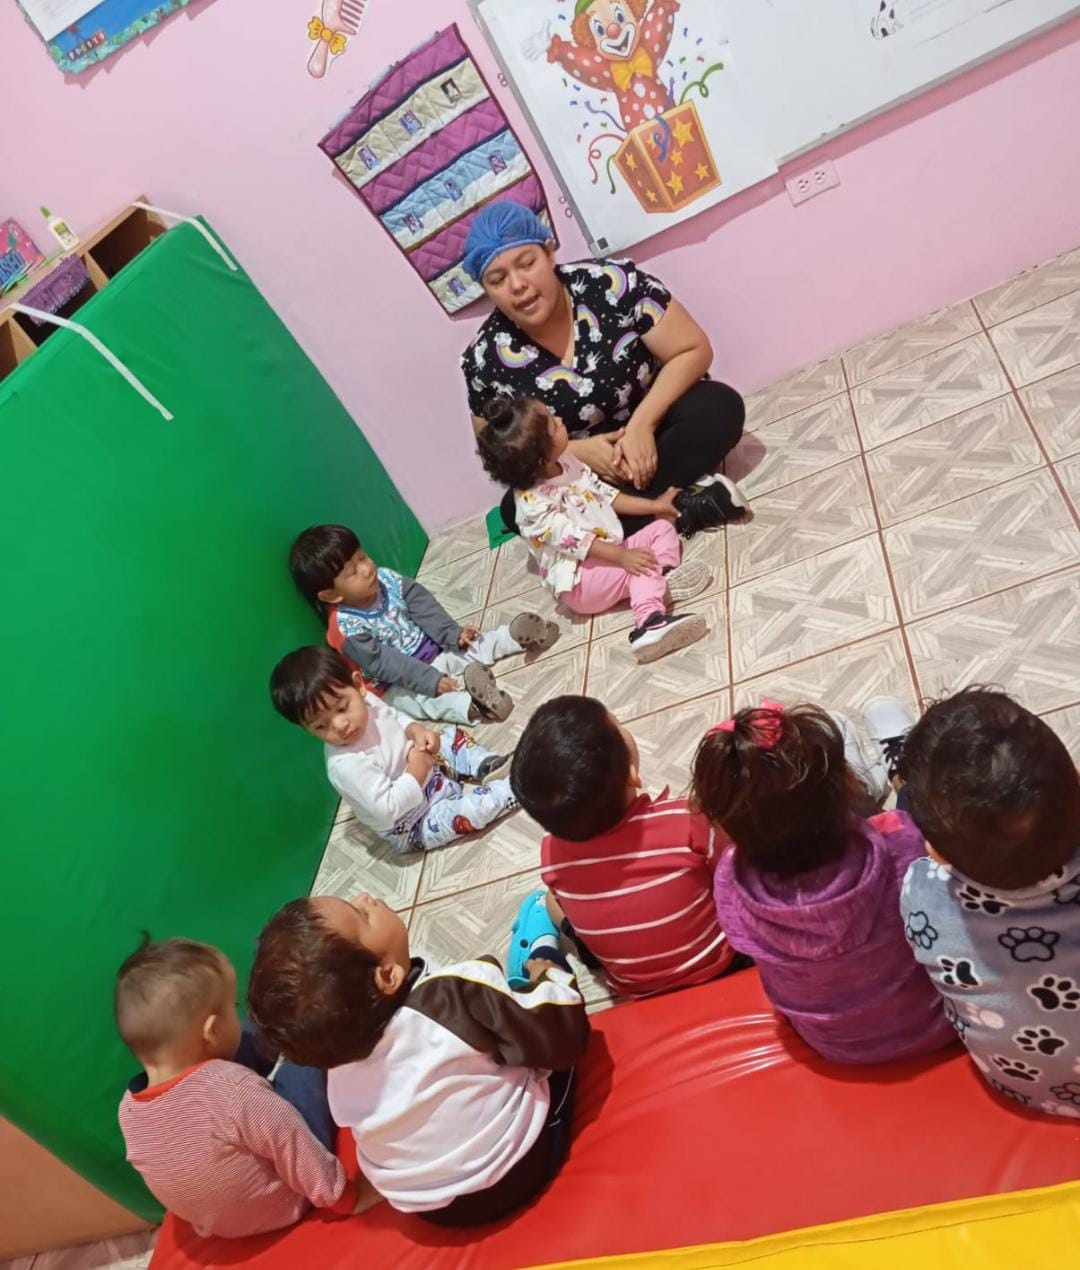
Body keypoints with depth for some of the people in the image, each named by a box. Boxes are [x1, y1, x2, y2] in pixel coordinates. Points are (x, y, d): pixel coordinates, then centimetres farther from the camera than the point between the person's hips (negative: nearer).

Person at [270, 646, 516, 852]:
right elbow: (385, 809, -34)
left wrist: (417, 731, -11)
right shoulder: (346, 766, -36)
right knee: (467, 812, -24)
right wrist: (416, 774, -29)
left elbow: (395, 718, 8)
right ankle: (512, 790, -5)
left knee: (453, 736, 17)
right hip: (412, 828, -8)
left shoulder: (367, 702, -15)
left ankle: (484, 766, 4)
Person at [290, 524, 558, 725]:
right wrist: (429, 680, -32)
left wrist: (452, 633, -13)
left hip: (432, 647, 7)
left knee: (469, 643, -8)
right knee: (422, 698, -33)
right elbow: (383, 663, -29)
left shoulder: (384, 578, -11)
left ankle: (517, 638, -3)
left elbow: (421, 604, -5)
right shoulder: (345, 629, -28)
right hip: (397, 683, -7)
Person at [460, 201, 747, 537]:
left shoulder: (612, 283, -19)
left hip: (654, 424, -1)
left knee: (718, 407, -27)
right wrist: (575, 452, -18)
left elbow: (693, 350, -13)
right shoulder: (485, 359, -13)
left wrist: (641, 424, -26)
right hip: (579, 476, 1)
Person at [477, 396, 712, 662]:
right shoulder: (534, 504, -25)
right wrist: (622, 556, -33)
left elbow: (603, 493, 10)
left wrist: (653, 505, 9)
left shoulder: (564, 462, 1)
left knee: (662, 527, 6)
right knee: (642, 567, -29)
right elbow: (574, 540, -28)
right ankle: (650, 623, -43)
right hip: (579, 581, -10)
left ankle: (665, 578, -18)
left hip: (609, 551, 10)